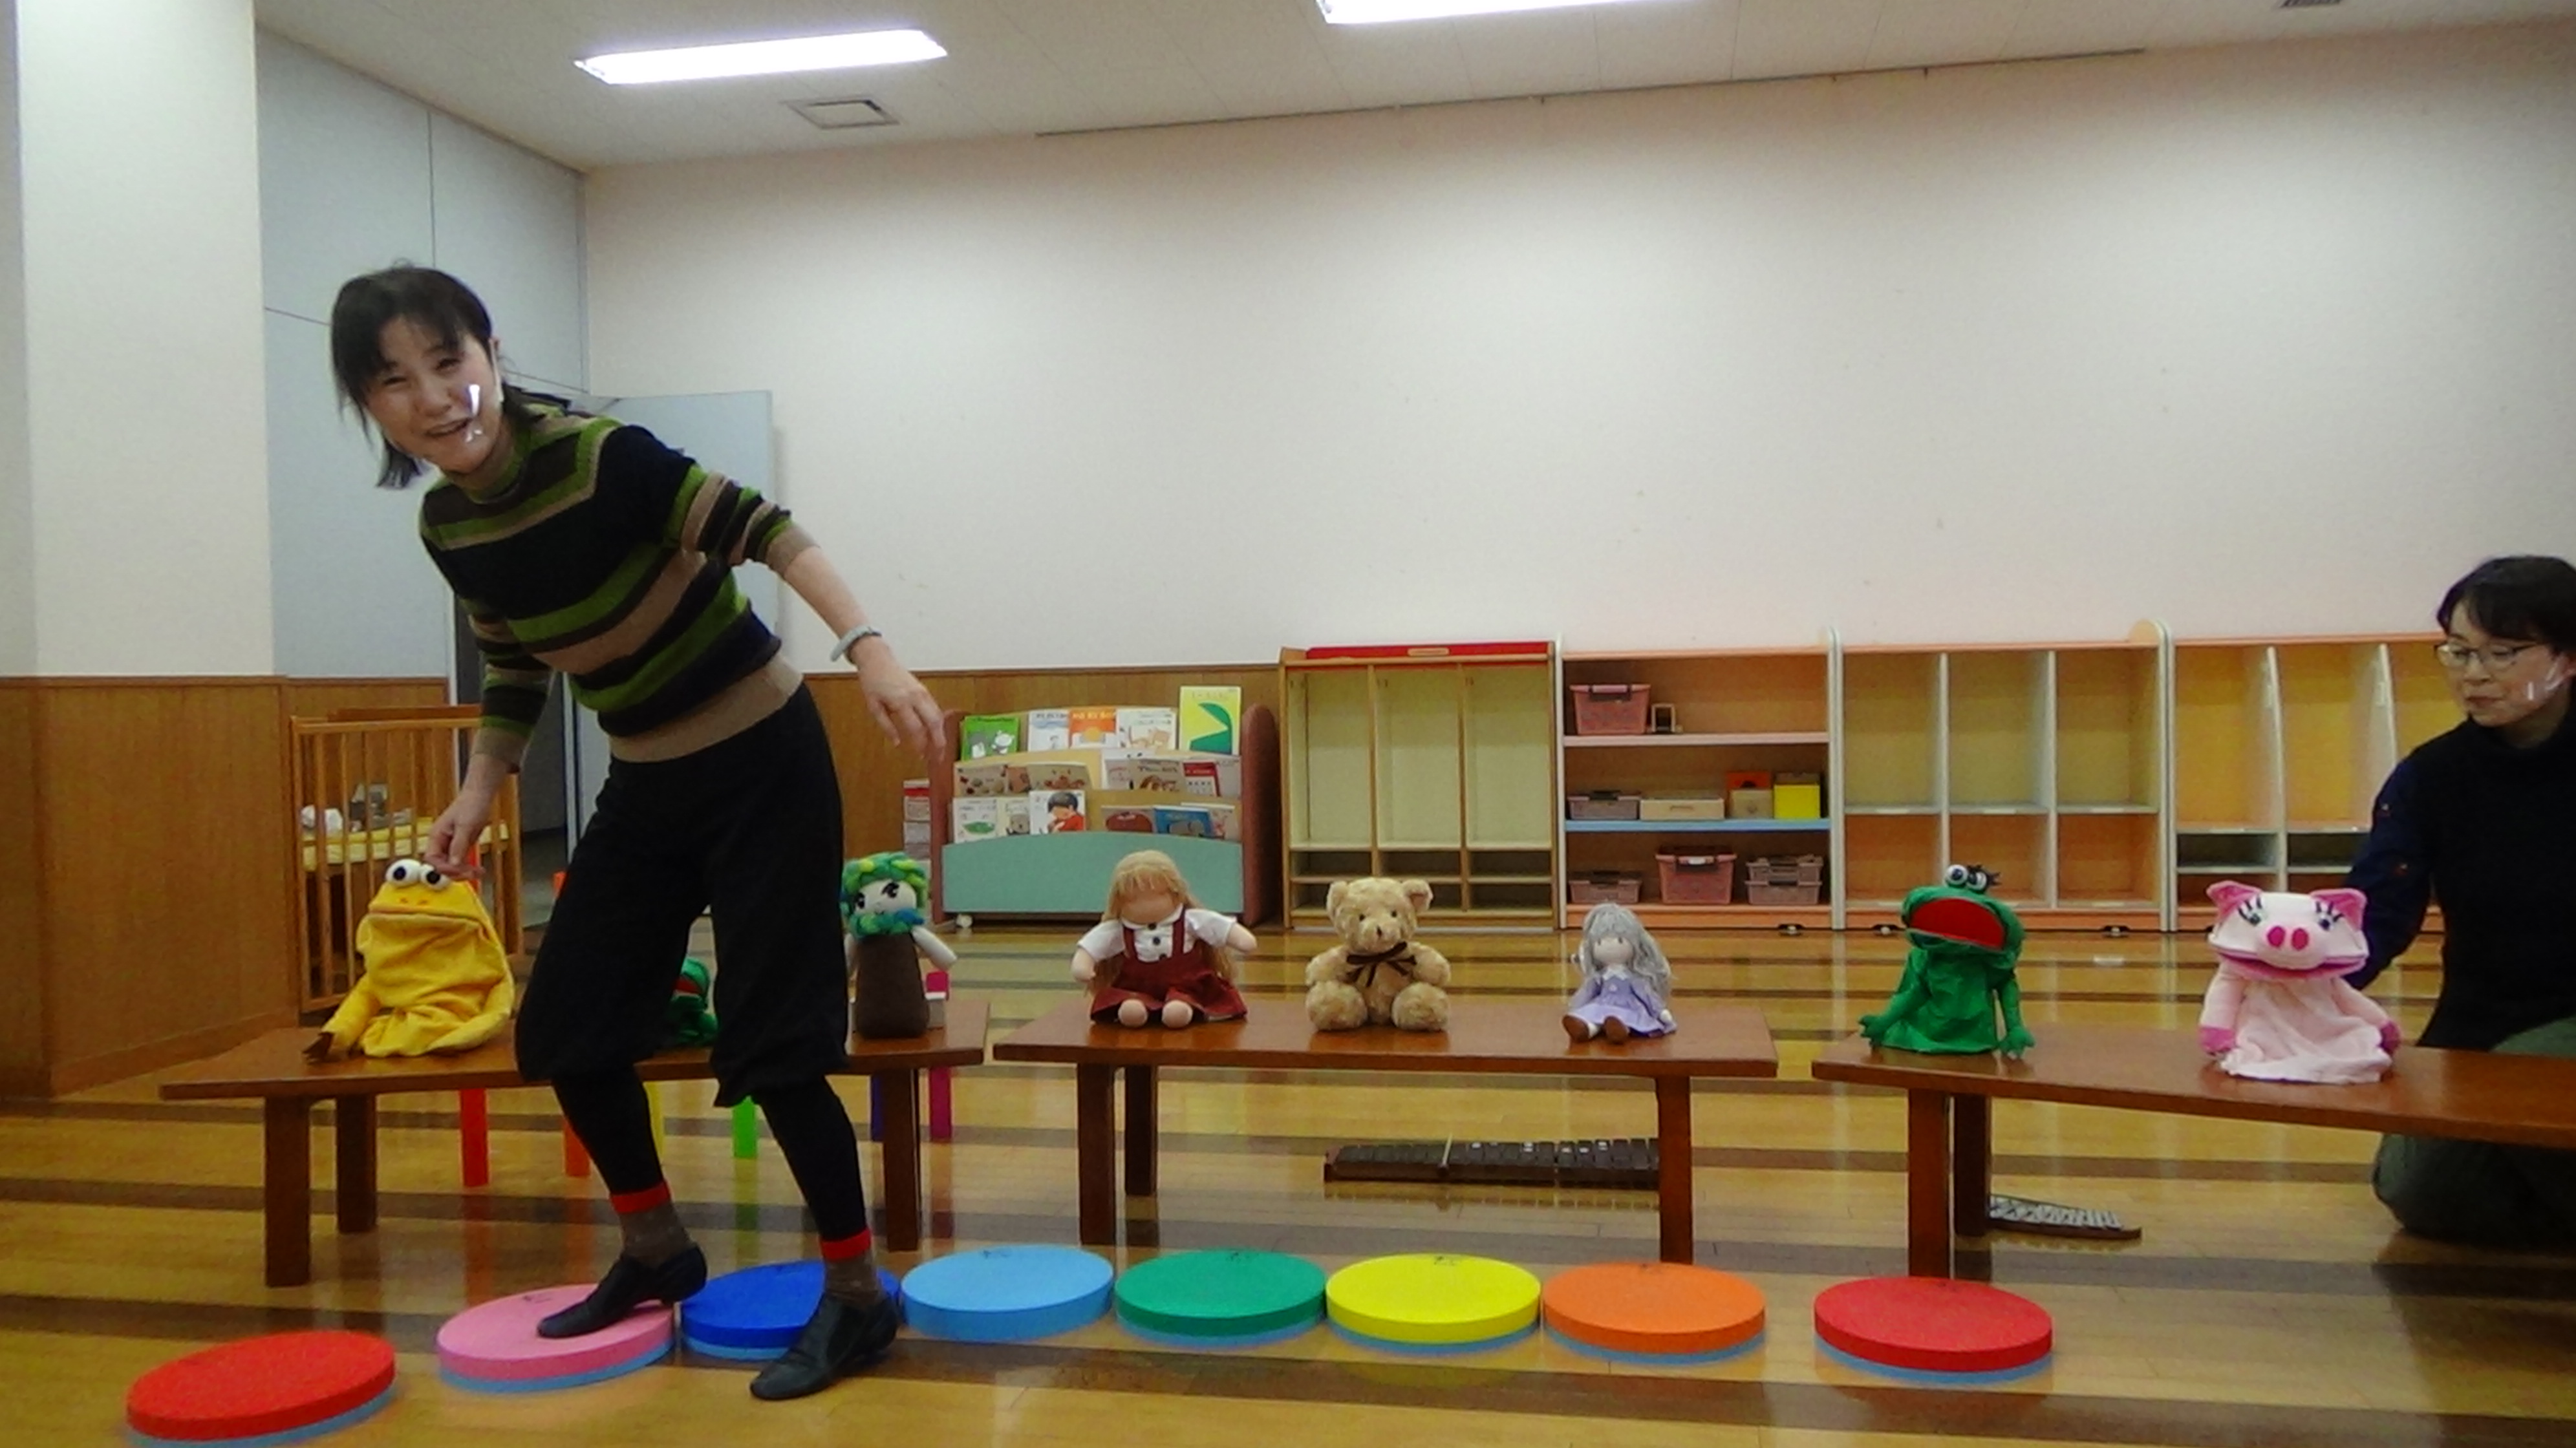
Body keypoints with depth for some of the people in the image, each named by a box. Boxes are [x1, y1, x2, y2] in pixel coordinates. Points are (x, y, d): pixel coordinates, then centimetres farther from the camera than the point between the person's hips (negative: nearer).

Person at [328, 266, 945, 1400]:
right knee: (566, 1024, 11)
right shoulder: (447, 526, 0)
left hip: (762, 762, -7)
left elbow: (762, 530, -25)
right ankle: (656, 1251, 31)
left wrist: (868, 649, -38)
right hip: (645, 784, 8)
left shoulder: (599, 459, -22)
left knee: (769, 1040, -9)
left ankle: (857, 1298, 8)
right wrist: (479, 794, 9)